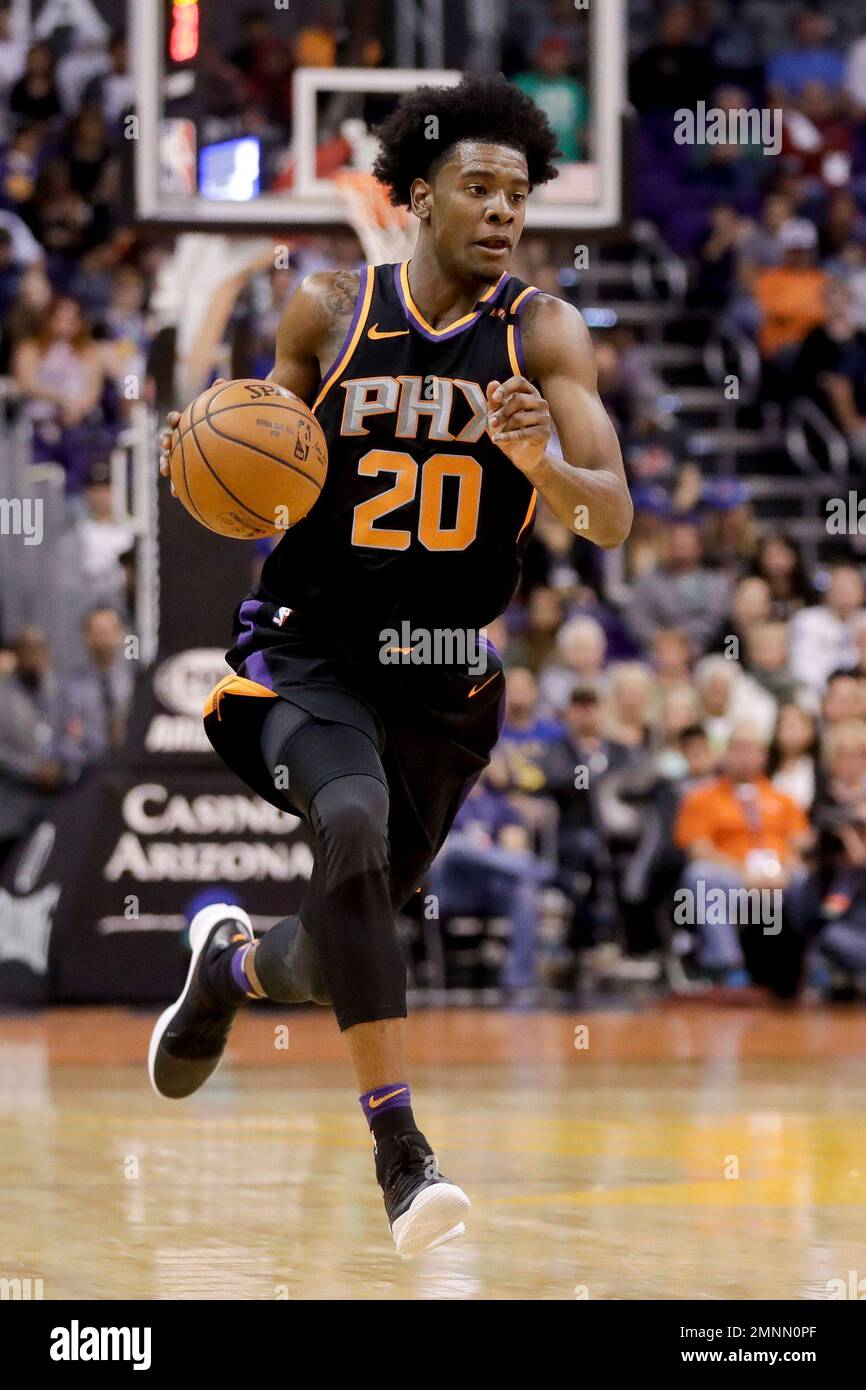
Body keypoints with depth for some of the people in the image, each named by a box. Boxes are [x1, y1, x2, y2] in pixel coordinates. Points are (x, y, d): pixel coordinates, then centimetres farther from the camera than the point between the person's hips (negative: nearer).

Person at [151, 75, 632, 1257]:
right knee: (352, 826, -32)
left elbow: (613, 521, -13)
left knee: (346, 944, 11)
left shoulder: (541, 332, -6)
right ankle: (401, 1156, -30)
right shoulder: (329, 312, -4)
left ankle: (231, 960, 50)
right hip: (310, 651, -2)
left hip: (447, 682, 2)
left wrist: (540, 459, -34)